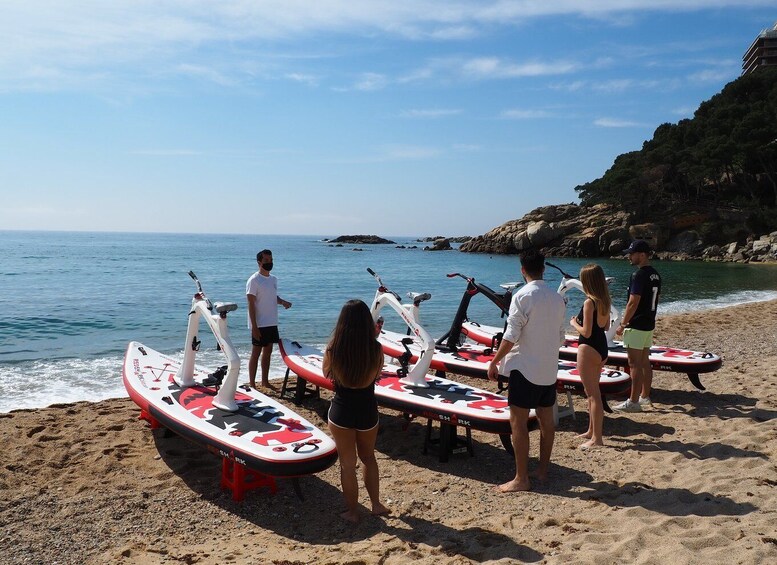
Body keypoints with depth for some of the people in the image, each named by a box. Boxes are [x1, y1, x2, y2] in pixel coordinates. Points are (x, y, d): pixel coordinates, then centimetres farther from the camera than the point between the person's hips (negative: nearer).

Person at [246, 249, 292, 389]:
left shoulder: (274, 279, 10)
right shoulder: (254, 280, -12)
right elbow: (251, 304, -15)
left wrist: (283, 302, -2)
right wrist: (254, 327, -19)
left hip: (272, 323, 7)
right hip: (259, 325, -7)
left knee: (267, 353, 14)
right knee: (256, 353, 0)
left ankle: (265, 382, 24)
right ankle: (252, 384, 7)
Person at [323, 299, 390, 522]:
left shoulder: (333, 349, -18)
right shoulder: (376, 349, -17)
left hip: (341, 411, -1)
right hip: (367, 411, 2)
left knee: (347, 464, 15)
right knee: (368, 457, 26)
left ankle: (352, 512, 27)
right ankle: (376, 504, 33)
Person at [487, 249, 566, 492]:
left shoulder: (523, 296, -13)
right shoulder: (557, 298, 7)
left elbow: (511, 336, -16)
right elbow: (560, 336, 13)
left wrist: (494, 361, -7)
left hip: (524, 368, -7)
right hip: (549, 369, 7)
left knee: (518, 422, -2)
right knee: (546, 418, 15)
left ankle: (521, 479, 1)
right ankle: (543, 469, 26)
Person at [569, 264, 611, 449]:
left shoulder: (589, 302, -19)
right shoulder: (605, 300, 6)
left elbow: (586, 333, -19)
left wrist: (574, 323, -2)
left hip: (589, 348, -9)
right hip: (602, 348, 9)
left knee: (593, 394, -4)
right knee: (593, 392, 20)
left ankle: (596, 438, 1)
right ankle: (592, 431, 31)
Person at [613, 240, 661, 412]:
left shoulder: (639, 275, -19)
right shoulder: (655, 275, 11)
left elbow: (633, 303, -21)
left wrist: (622, 324, -15)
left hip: (636, 326, -10)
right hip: (649, 324, 10)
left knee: (635, 364, -5)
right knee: (645, 362, 15)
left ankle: (633, 402, -2)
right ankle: (645, 397, 23)